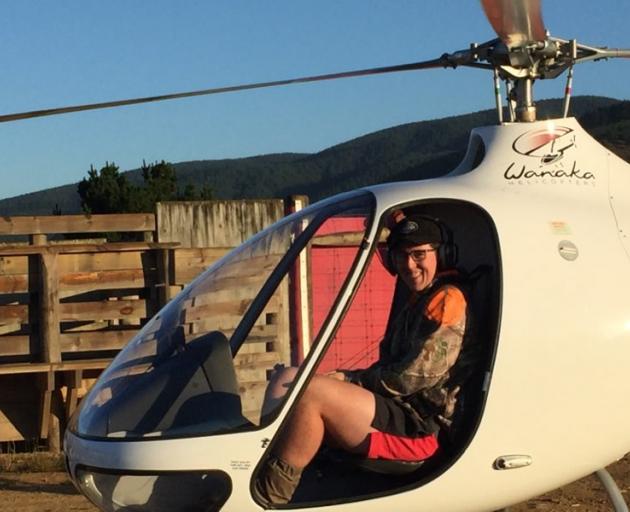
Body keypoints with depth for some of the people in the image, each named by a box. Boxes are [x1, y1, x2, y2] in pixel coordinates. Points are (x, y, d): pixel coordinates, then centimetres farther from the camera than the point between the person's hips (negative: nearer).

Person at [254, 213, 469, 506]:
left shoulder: (448, 300, -9)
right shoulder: (416, 303, 23)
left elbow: (411, 378, -16)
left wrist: (349, 379, -8)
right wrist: (344, 379, 1)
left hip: (417, 429, -10)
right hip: (392, 409, 10)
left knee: (311, 391, -27)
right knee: (287, 378, 5)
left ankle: (269, 496, -22)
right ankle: (261, 466, -15)